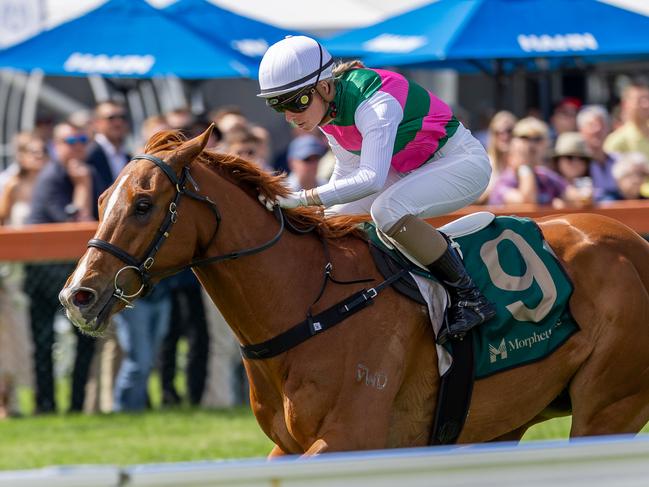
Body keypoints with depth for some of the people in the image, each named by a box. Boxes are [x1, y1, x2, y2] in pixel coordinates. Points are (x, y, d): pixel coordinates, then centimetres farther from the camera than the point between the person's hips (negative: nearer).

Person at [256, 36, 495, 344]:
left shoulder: (376, 103, -32)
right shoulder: (327, 105, -6)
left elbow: (371, 178, -44)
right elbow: (349, 169, 9)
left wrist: (305, 198, -48)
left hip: (463, 162, -9)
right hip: (409, 169, 9)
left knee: (387, 210, -34)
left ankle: (469, 298, -24)